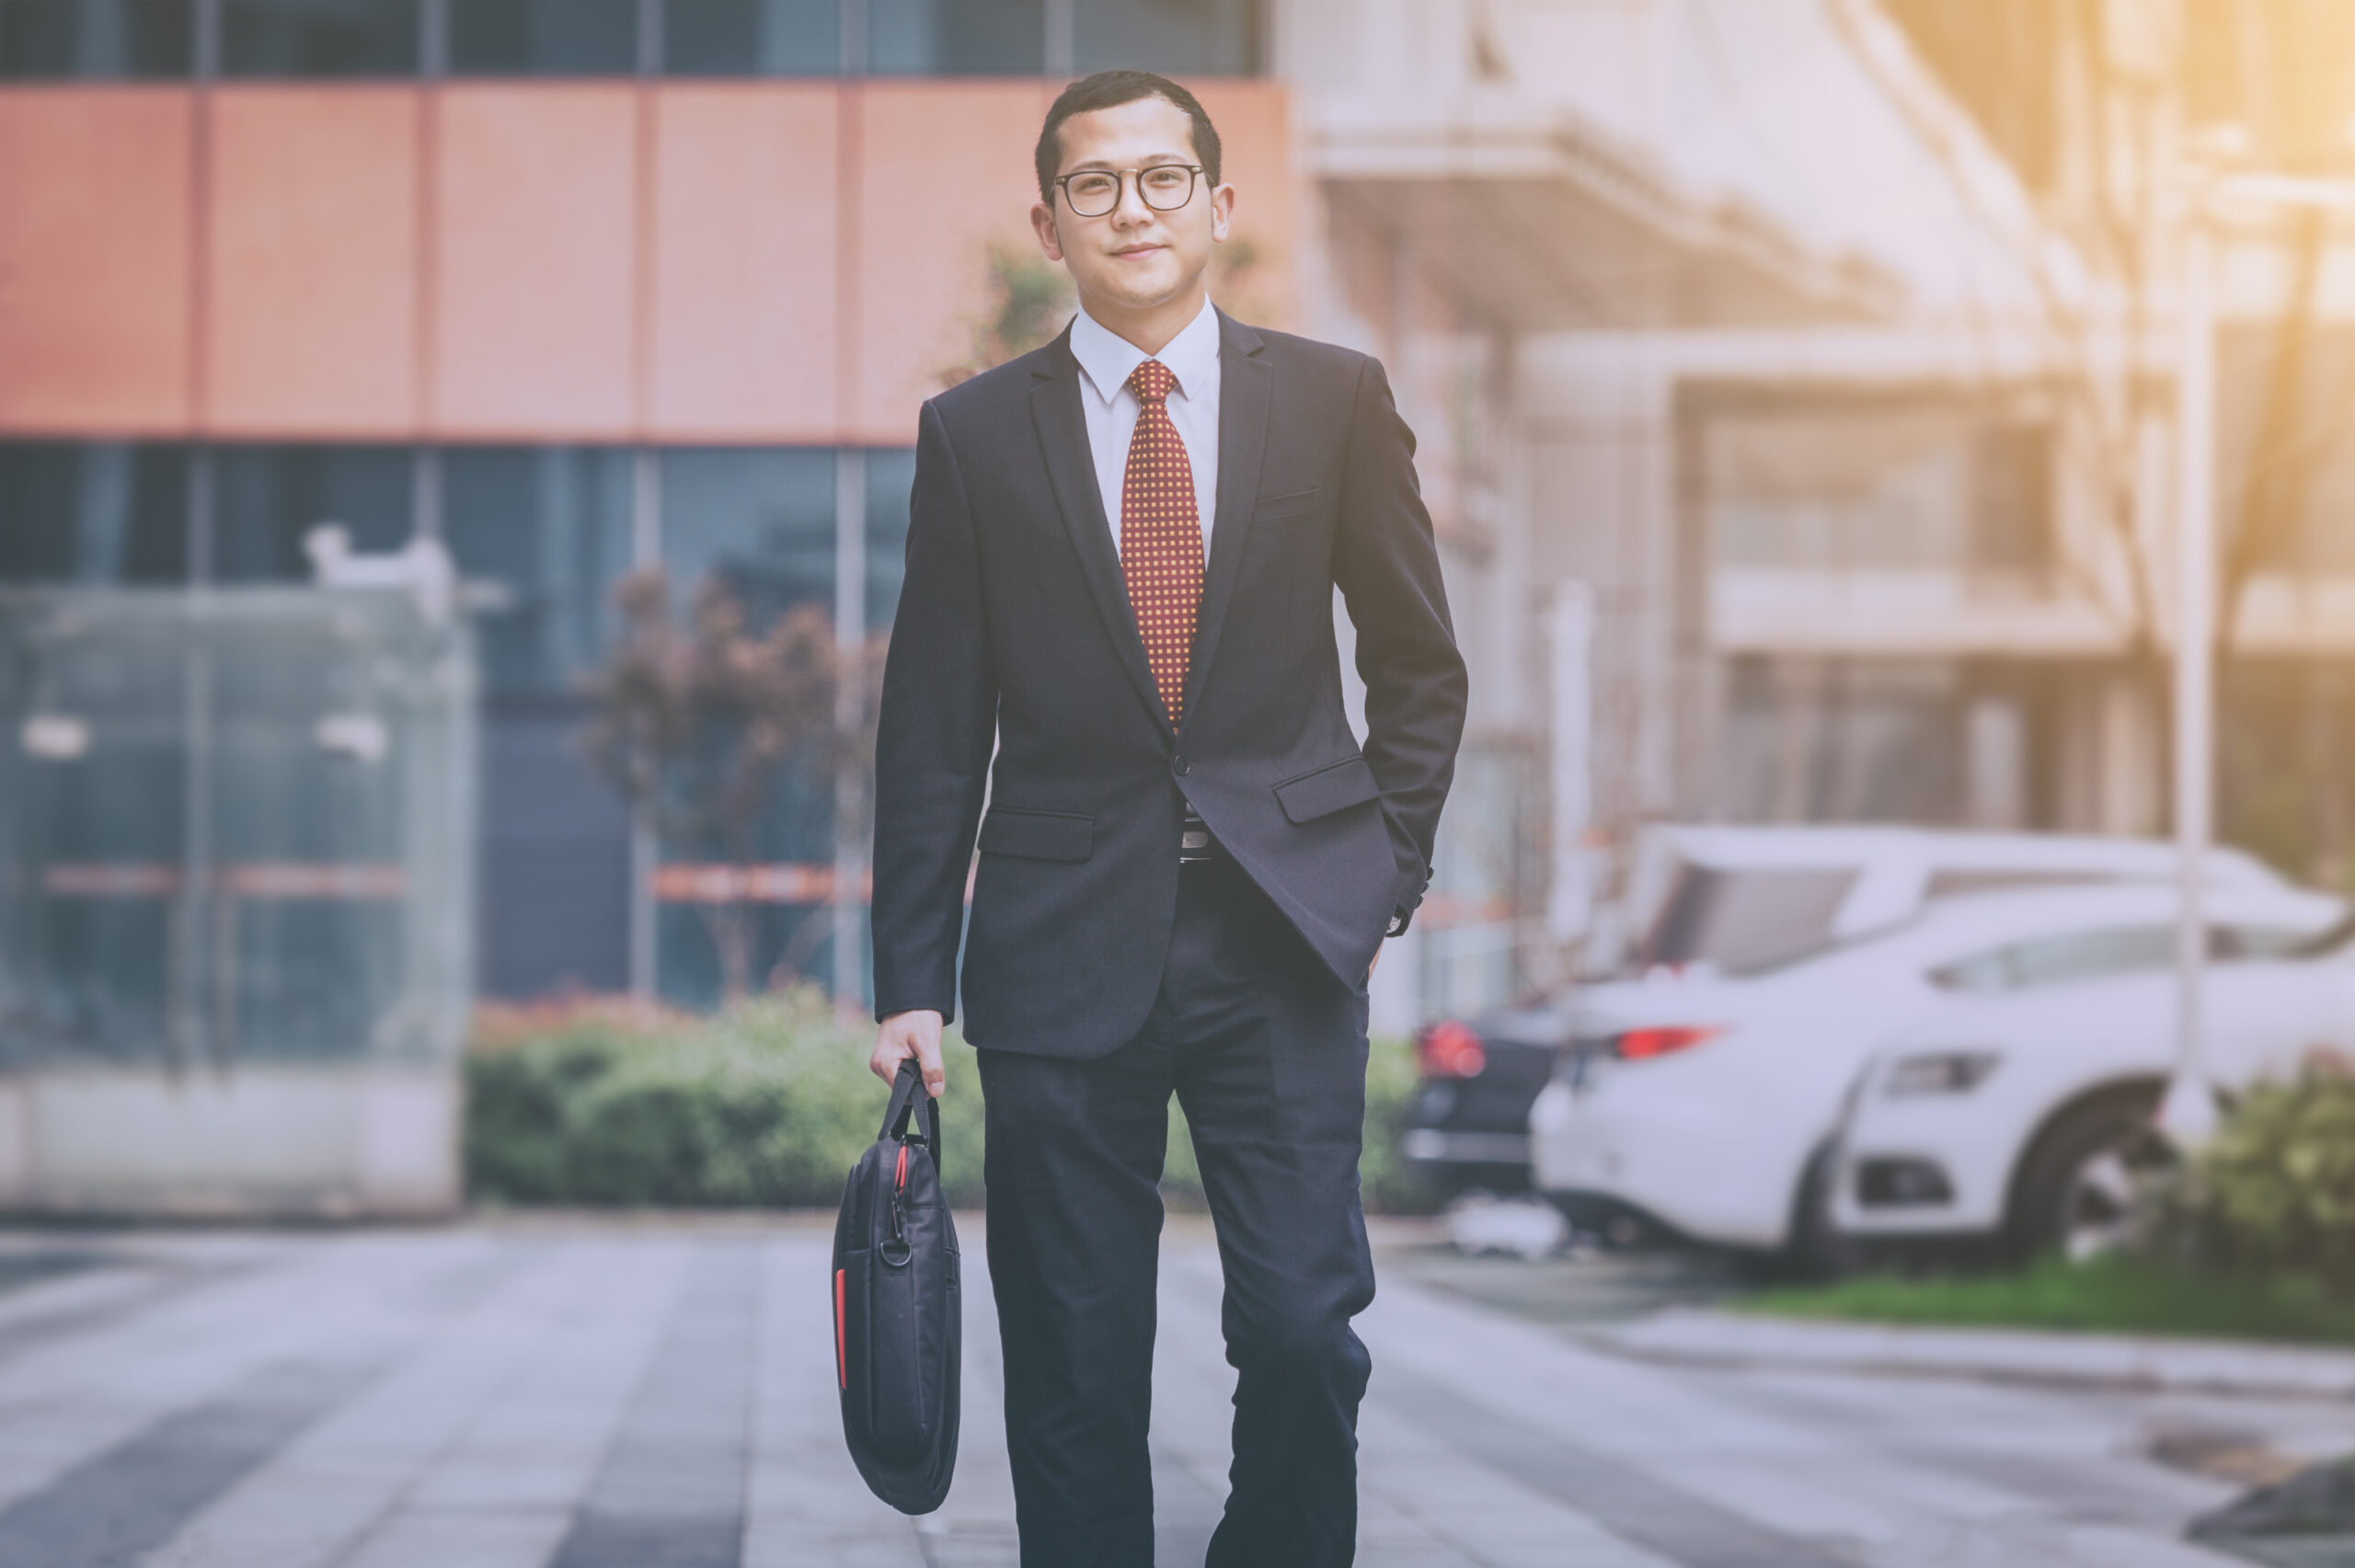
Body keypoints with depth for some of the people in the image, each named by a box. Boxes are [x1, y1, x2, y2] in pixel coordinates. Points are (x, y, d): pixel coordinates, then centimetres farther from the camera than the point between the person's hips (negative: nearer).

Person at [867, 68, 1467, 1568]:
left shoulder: (1334, 399, 6)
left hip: (1285, 938, 0)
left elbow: (1421, 664, 13)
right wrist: (911, 984, 2)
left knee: (1306, 1327, -9)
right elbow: (934, 726, 6)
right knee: (1076, 1368, 2)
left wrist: (1386, 872, 4)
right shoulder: (976, 431, 5)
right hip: (1065, 950, 0)